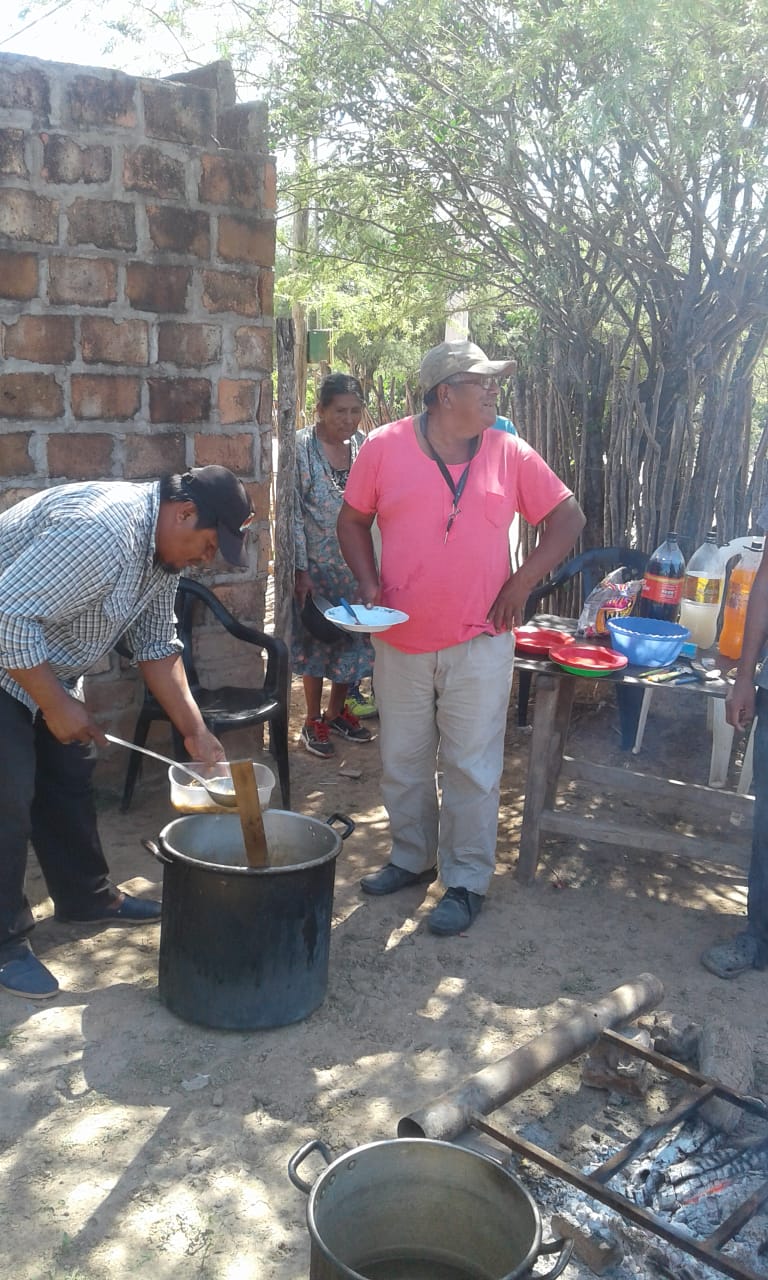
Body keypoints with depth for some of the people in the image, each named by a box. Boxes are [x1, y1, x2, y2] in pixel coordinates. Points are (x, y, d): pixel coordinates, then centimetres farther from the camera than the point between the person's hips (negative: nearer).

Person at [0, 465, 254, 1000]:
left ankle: (88, 896, 29)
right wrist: (56, 706, -25)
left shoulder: (164, 544, -1)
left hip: (46, 668, 10)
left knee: (70, 776, 14)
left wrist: (195, 729, 0)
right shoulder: (99, 530, -33)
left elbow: (156, 643, 5)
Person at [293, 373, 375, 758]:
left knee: (354, 638, 12)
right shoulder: (301, 447, -12)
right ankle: (313, 721, 22)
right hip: (316, 565, -4)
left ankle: (336, 711, 32)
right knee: (317, 639, 6)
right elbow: (293, 512, -12)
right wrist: (301, 571, -15)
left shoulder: (365, 445, 2)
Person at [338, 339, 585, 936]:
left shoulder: (510, 454, -2)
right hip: (400, 640, 2)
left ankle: (467, 881, 19)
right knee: (403, 761, 15)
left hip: (479, 643, -1)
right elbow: (354, 520, 8)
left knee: (472, 767, 4)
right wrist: (370, 586, -5)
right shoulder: (385, 447, -3)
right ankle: (412, 858, 35)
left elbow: (568, 517, 4)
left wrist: (521, 583, -4)